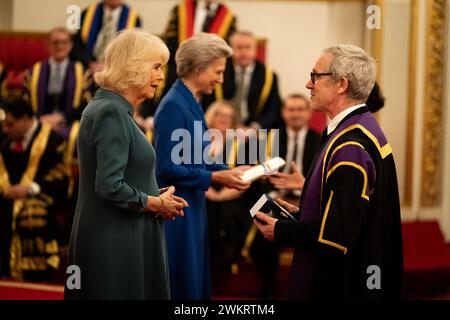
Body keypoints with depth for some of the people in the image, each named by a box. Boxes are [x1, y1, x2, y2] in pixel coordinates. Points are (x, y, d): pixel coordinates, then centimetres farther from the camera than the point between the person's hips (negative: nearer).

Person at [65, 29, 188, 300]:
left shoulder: (112, 108, 15)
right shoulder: (112, 112, -16)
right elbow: (110, 187, -23)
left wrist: (157, 197, 7)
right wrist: (156, 204, -10)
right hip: (115, 244, -10)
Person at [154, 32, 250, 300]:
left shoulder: (192, 103, 9)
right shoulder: (174, 106, -18)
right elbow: (167, 167, -22)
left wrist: (230, 170, 4)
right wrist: (215, 178, -20)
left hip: (192, 207, 9)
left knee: (195, 282, 15)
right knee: (181, 286, -1)